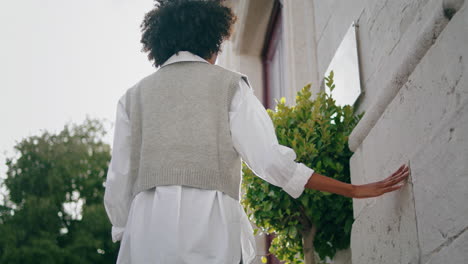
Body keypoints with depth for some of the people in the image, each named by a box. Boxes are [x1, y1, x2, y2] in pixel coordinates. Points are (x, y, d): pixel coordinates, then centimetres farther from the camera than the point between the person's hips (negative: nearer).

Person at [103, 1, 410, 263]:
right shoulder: (228, 83, 10)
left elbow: (118, 182, 12)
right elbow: (270, 160, 1)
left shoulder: (134, 95, 18)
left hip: (146, 226, 3)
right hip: (209, 222, -2)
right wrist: (354, 190, 6)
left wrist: (124, 236, 21)